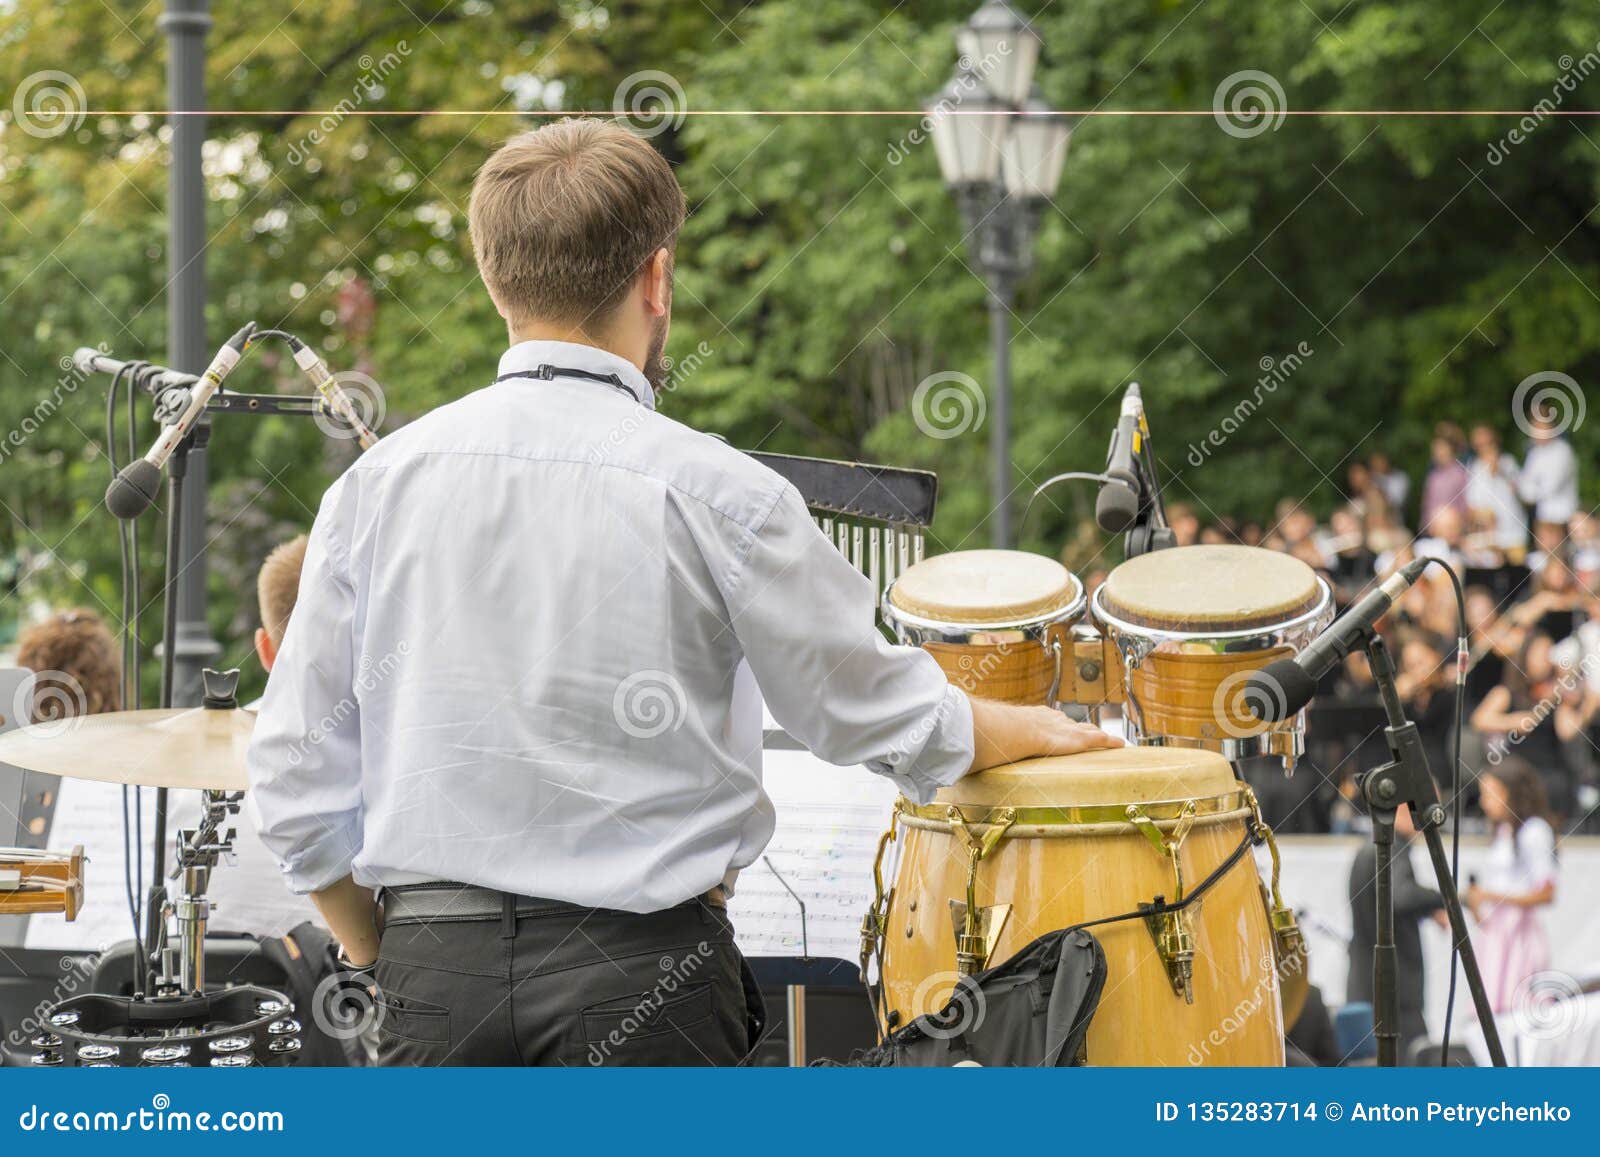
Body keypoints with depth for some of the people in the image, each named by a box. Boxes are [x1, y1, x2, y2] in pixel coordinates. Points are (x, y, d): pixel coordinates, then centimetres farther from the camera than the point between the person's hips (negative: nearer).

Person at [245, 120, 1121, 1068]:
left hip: (439, 966, 3)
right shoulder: (712, 491, -9)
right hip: (645, 970, -3)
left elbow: (297, 777, 3)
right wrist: (1038, 732, 22)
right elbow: (879, 716, 2)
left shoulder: (382, 481, 1)